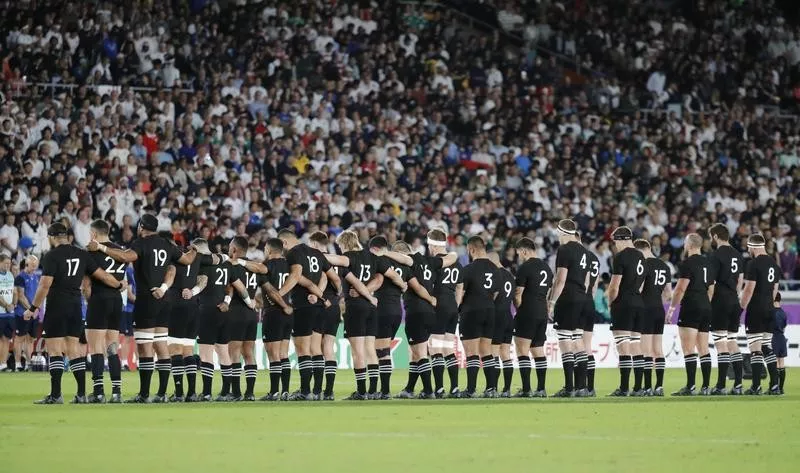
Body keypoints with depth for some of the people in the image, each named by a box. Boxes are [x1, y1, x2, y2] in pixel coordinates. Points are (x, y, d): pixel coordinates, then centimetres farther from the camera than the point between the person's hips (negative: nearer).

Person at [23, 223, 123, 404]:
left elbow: (45, 285, -16)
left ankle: (56, 394, -6)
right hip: (75, 306, 6)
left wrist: (33, 308, -10)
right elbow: (101, 275, 6)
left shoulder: (51, 256, -10)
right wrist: (119, 285, 22)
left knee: (54, 349, -3)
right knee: (74, 349, 11)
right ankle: (81, 394, 8)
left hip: (57, 306, -6)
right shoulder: (81, 255, 6)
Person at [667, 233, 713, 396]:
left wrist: (672, 308, -7)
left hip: (690, 308, -8)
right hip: (706, 308, 8)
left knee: (689, 349, -10)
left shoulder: (687, 264, -8)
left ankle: (690, 387, -16)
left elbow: (681, 289, -13)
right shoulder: (707, 263, 14)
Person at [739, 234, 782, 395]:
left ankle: (756, 386, -6)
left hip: (755, 310, -7)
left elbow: (749, 289, -17)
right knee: (768, 348, 13)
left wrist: (741, 308, -11)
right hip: (769, 309, 7)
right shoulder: (774, 263, 10)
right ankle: (775, 385, 9)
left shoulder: (754, 264, -13)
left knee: (755, 348, -5)